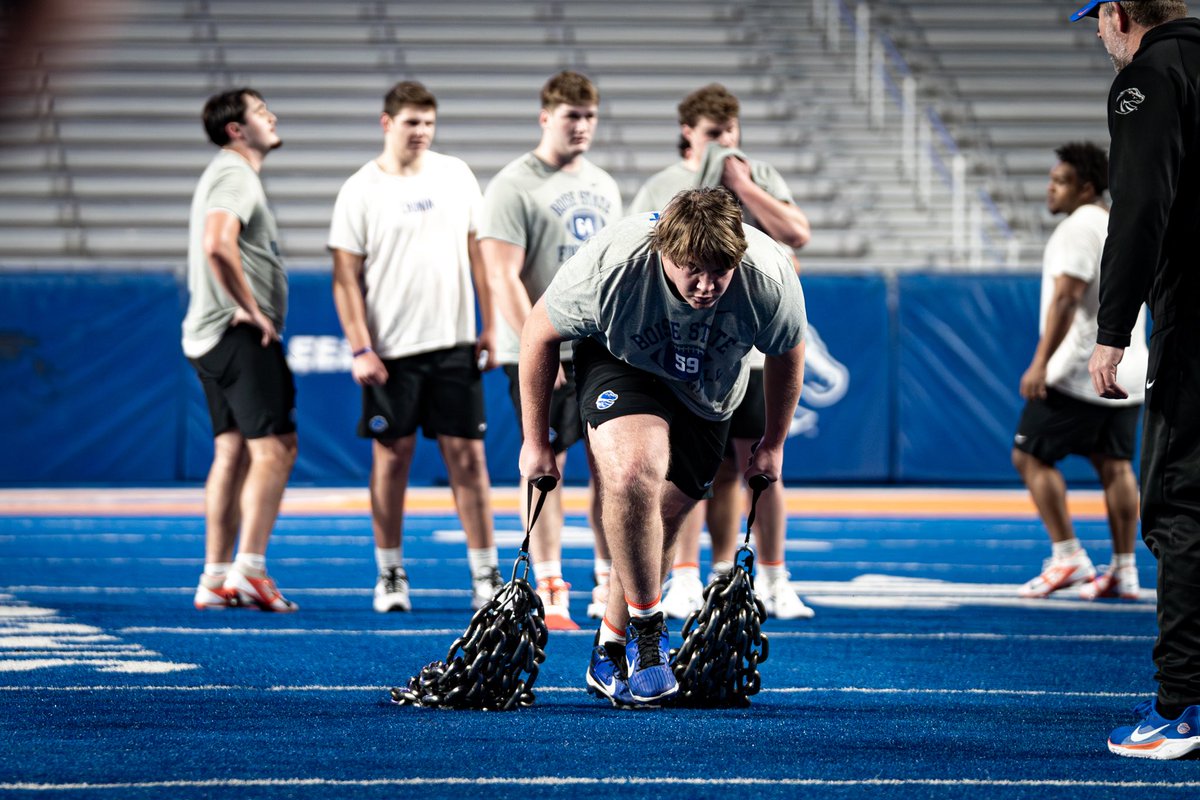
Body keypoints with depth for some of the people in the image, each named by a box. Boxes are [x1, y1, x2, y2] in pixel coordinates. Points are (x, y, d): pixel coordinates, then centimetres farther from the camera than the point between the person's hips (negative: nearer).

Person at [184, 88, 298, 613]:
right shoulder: (235, 174, -11)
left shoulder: (229, 174, 24)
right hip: (240, 335, -11)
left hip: (214, 336, 11)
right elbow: (218, 245, -26)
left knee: (233, 452, 9)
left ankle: (215, 578, 9)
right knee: (273, 446, -14)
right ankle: (247, 570, -20)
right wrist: (251, 311, -19)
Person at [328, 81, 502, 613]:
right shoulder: (360, 191, -3)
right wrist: (360, 350, -10)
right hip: (391, 349, -2)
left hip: (455, 344, 2)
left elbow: (478, 251, 11)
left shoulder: (455, 176, 6)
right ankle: (391, 575, 15)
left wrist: (491, 327, 6)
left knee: (467, 455, 0)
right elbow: (346, 277, -4)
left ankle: (485, 576, 2)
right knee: (392, 455, 4)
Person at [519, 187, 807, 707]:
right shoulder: (609, 266, -35)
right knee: (634, 474, -30)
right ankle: (646, 627, -16)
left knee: (664, 518, 4)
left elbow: (787, 354, -5)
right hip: (619, 365, -3)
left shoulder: (771, 279, -29)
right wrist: (535, 442, -9)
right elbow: (540, 333, -16)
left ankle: (610, 652, 24)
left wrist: (773, 445, 6)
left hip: (706, 397, 3)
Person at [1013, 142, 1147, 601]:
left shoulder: (1078, 227, -12)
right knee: (1114, 465, 9)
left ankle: (1068, 556, -7)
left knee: (1029, 455, -3)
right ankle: (1124, 570, 7)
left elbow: (1066, 297, -21)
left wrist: (1040, 364, -24)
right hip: (1126, 370, 9)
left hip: (1079, 373, -9)